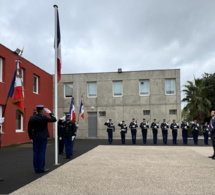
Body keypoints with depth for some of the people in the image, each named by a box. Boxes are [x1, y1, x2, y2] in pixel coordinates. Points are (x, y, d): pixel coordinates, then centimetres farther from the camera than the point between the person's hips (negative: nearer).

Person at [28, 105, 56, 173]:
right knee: (42, 153, 1)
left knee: (35, 153, 8)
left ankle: (36, 169, 13)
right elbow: (54, 119, -5)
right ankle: (41, 168, 5)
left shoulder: (32, 118, 0)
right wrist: (50, 113, 5)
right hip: (43, 138, -4)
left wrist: (31, 137, 14)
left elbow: (29, 129, 4)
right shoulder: (44, 118, -13)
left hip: (35, 138, 4)